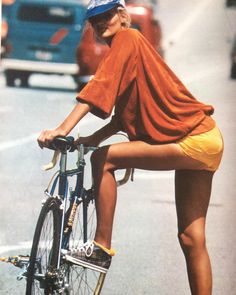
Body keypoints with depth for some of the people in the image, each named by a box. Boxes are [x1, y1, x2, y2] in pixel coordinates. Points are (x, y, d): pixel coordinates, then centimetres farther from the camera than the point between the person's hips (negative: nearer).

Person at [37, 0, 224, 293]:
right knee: (191, 239, 8)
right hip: (204, 140, 10)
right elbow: (126, 113, 20)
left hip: (192, 141, -10)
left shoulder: (126, 39, -7)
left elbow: (102, 85, -21)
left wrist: (63, 129, -28)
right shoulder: (128, 49, 20)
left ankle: (102, 247, -10)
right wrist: (93, 138, 6)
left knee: (104, 160, -13)